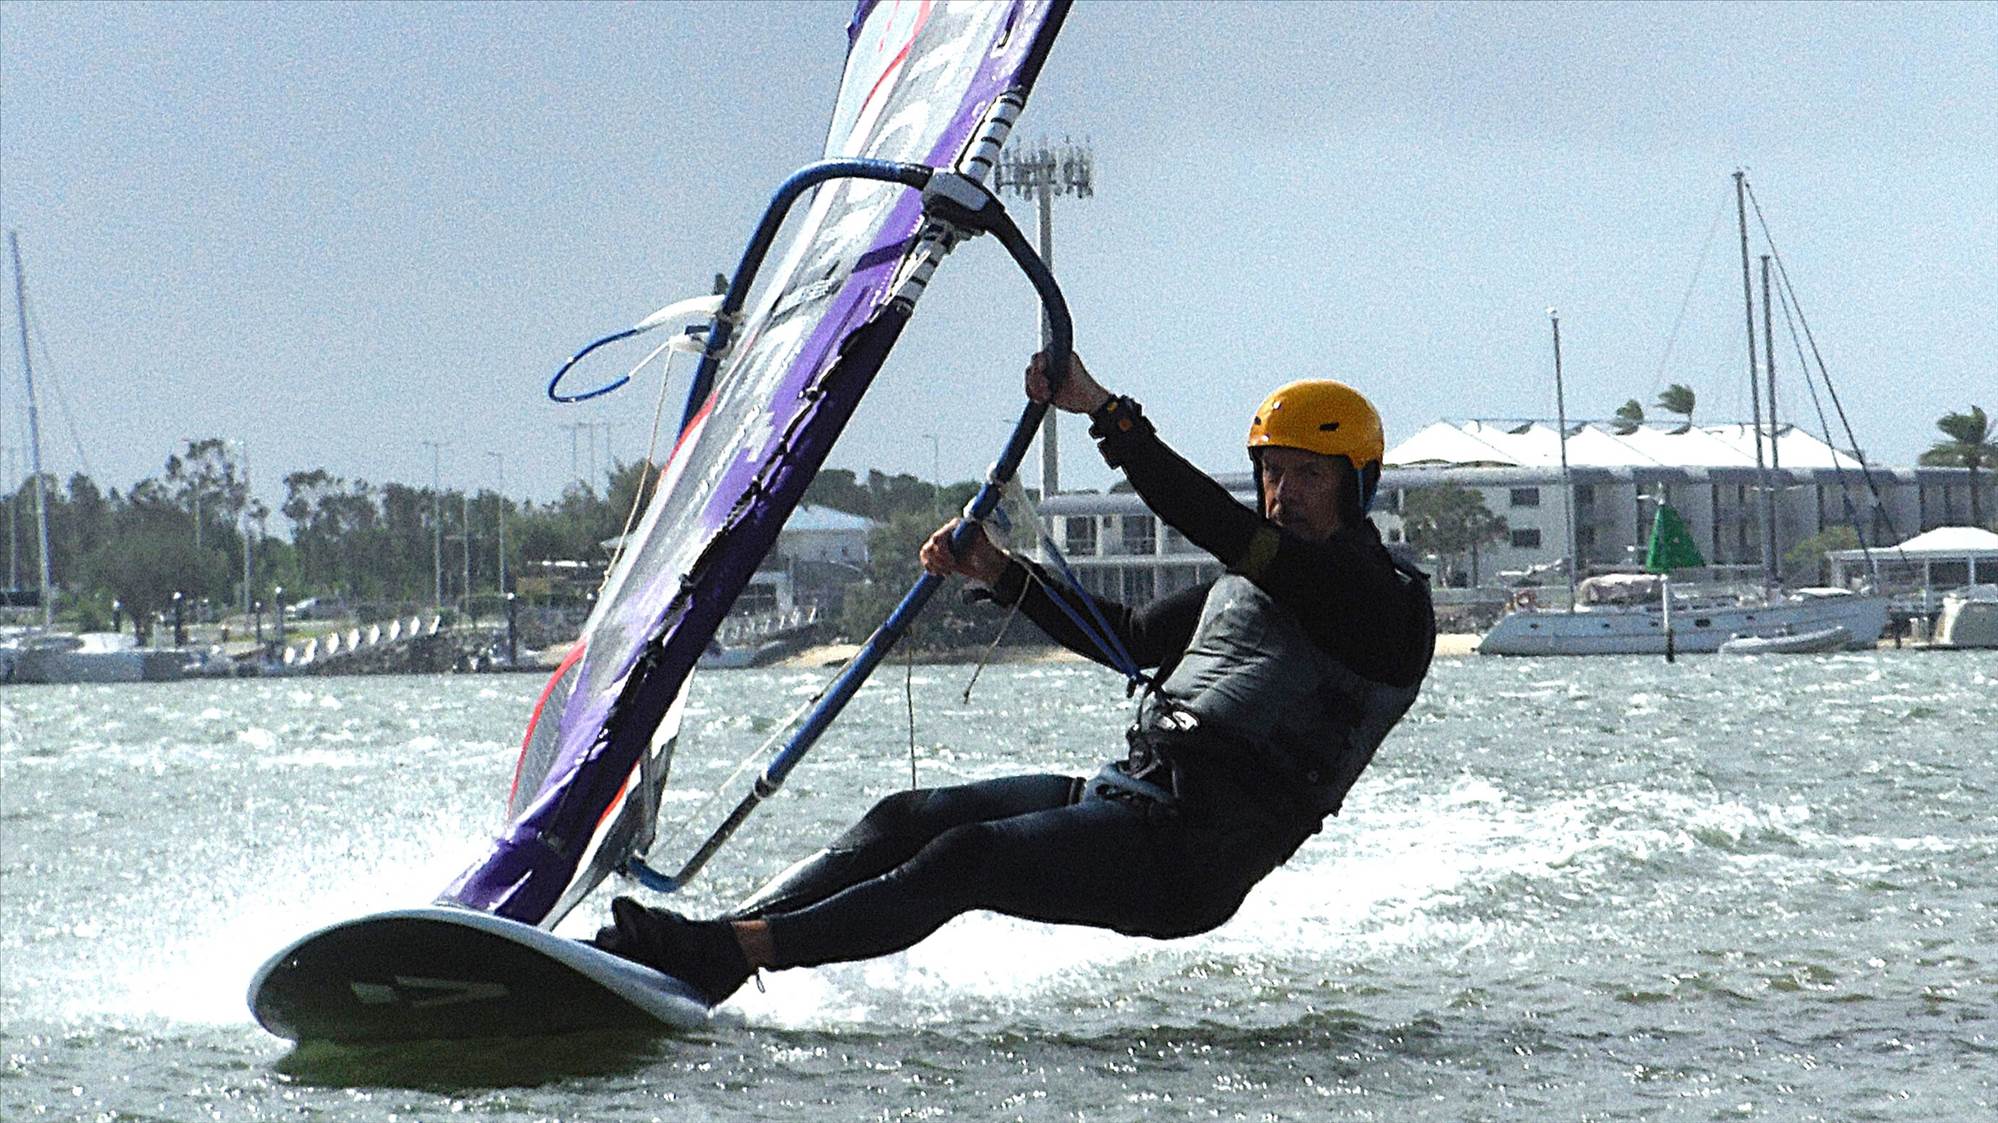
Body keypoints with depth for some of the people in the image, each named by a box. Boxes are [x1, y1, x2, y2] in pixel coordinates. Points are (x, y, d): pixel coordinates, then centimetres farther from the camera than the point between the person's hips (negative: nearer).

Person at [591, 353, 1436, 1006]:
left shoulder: (1383, 602, -6)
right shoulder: (1242, 585, 24)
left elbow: (1220, 530, -19)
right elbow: (1128, 638, 33)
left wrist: (1104, 412, -21)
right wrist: (996, 574, 20)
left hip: (1192, 858, -9)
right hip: (1121, 797, 9)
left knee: (968, 858, -25)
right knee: (906, 819, -6)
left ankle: (732, 954, -33)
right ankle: (719, 935, -15)